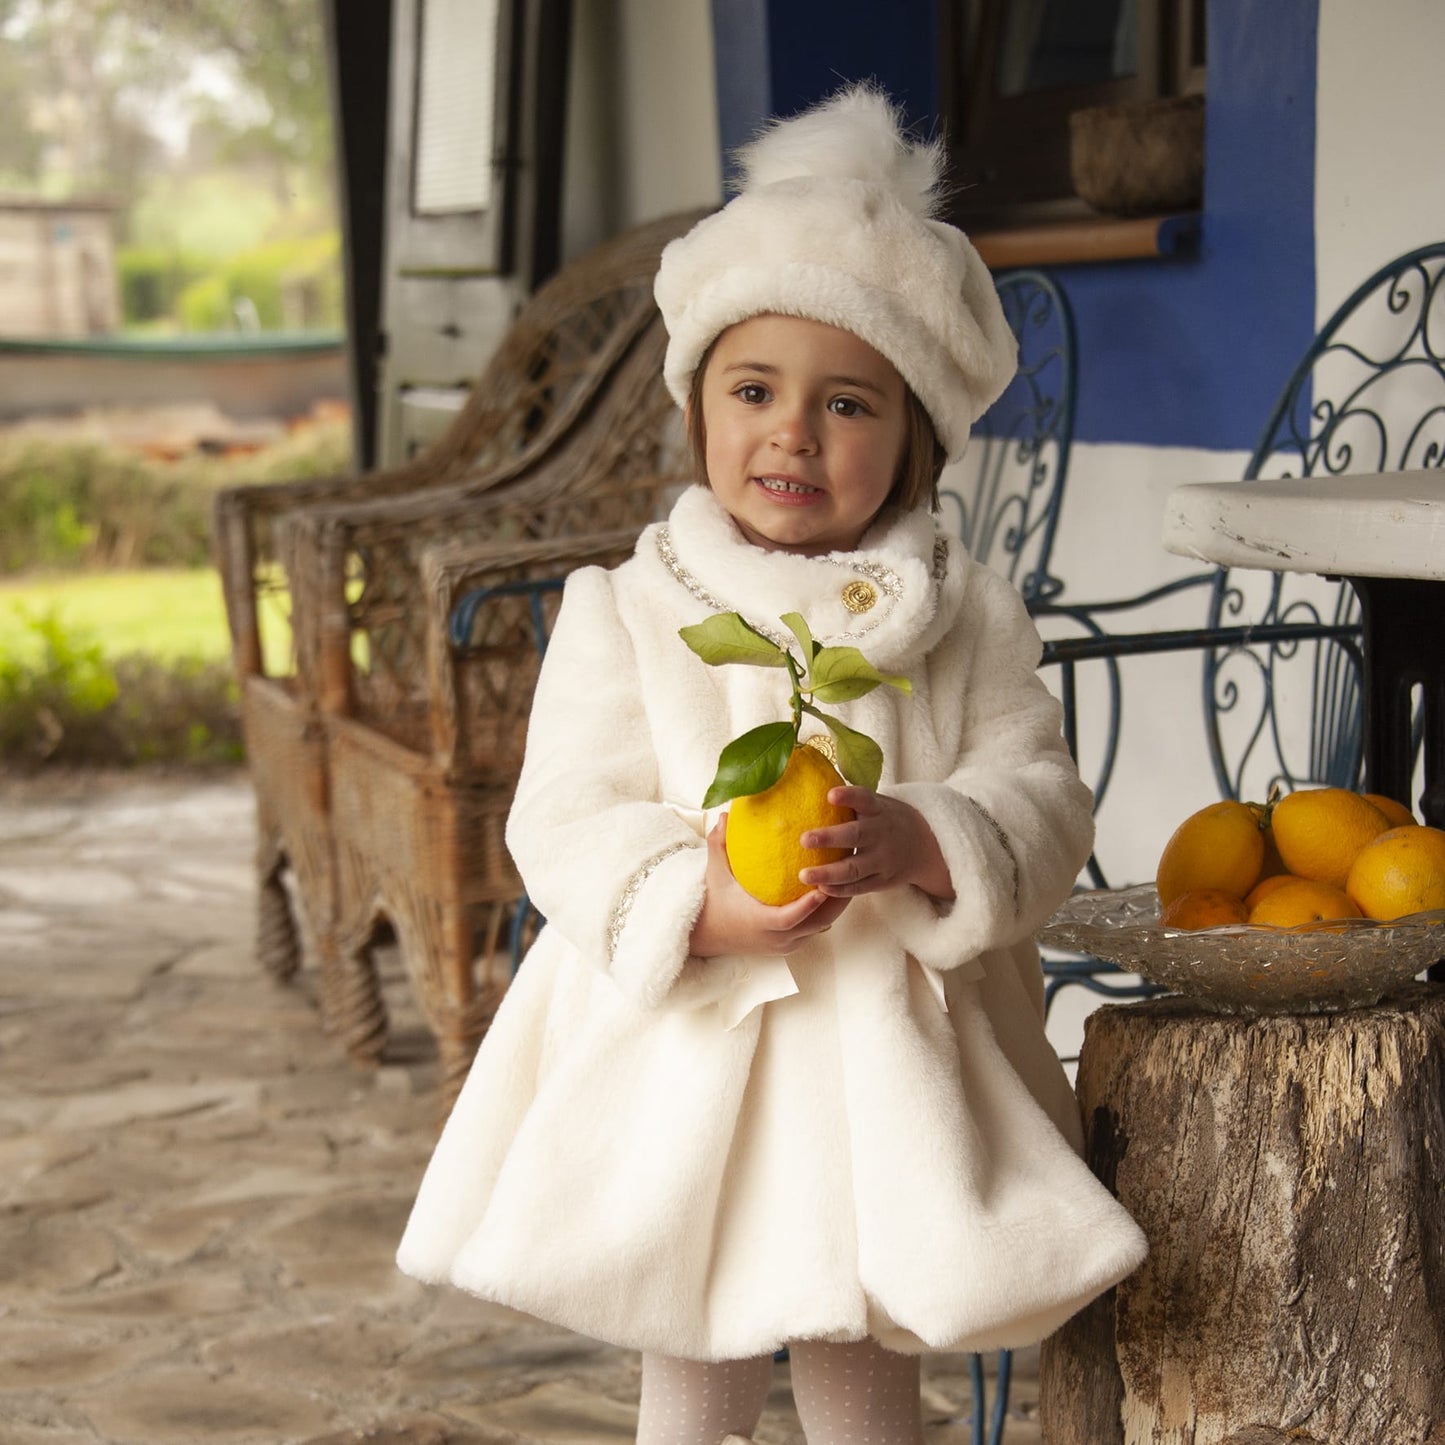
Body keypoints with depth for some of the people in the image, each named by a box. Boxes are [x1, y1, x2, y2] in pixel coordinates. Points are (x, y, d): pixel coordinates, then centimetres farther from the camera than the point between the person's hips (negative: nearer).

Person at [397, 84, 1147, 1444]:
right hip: (686, 1049, -1)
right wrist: (699, 906, -27)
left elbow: (1040, 794, -4)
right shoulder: (625, 612, -3)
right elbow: (565, 817, -9)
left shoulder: (970, 619, 1)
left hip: (884, 1050, 1)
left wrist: (919, 841, -26)